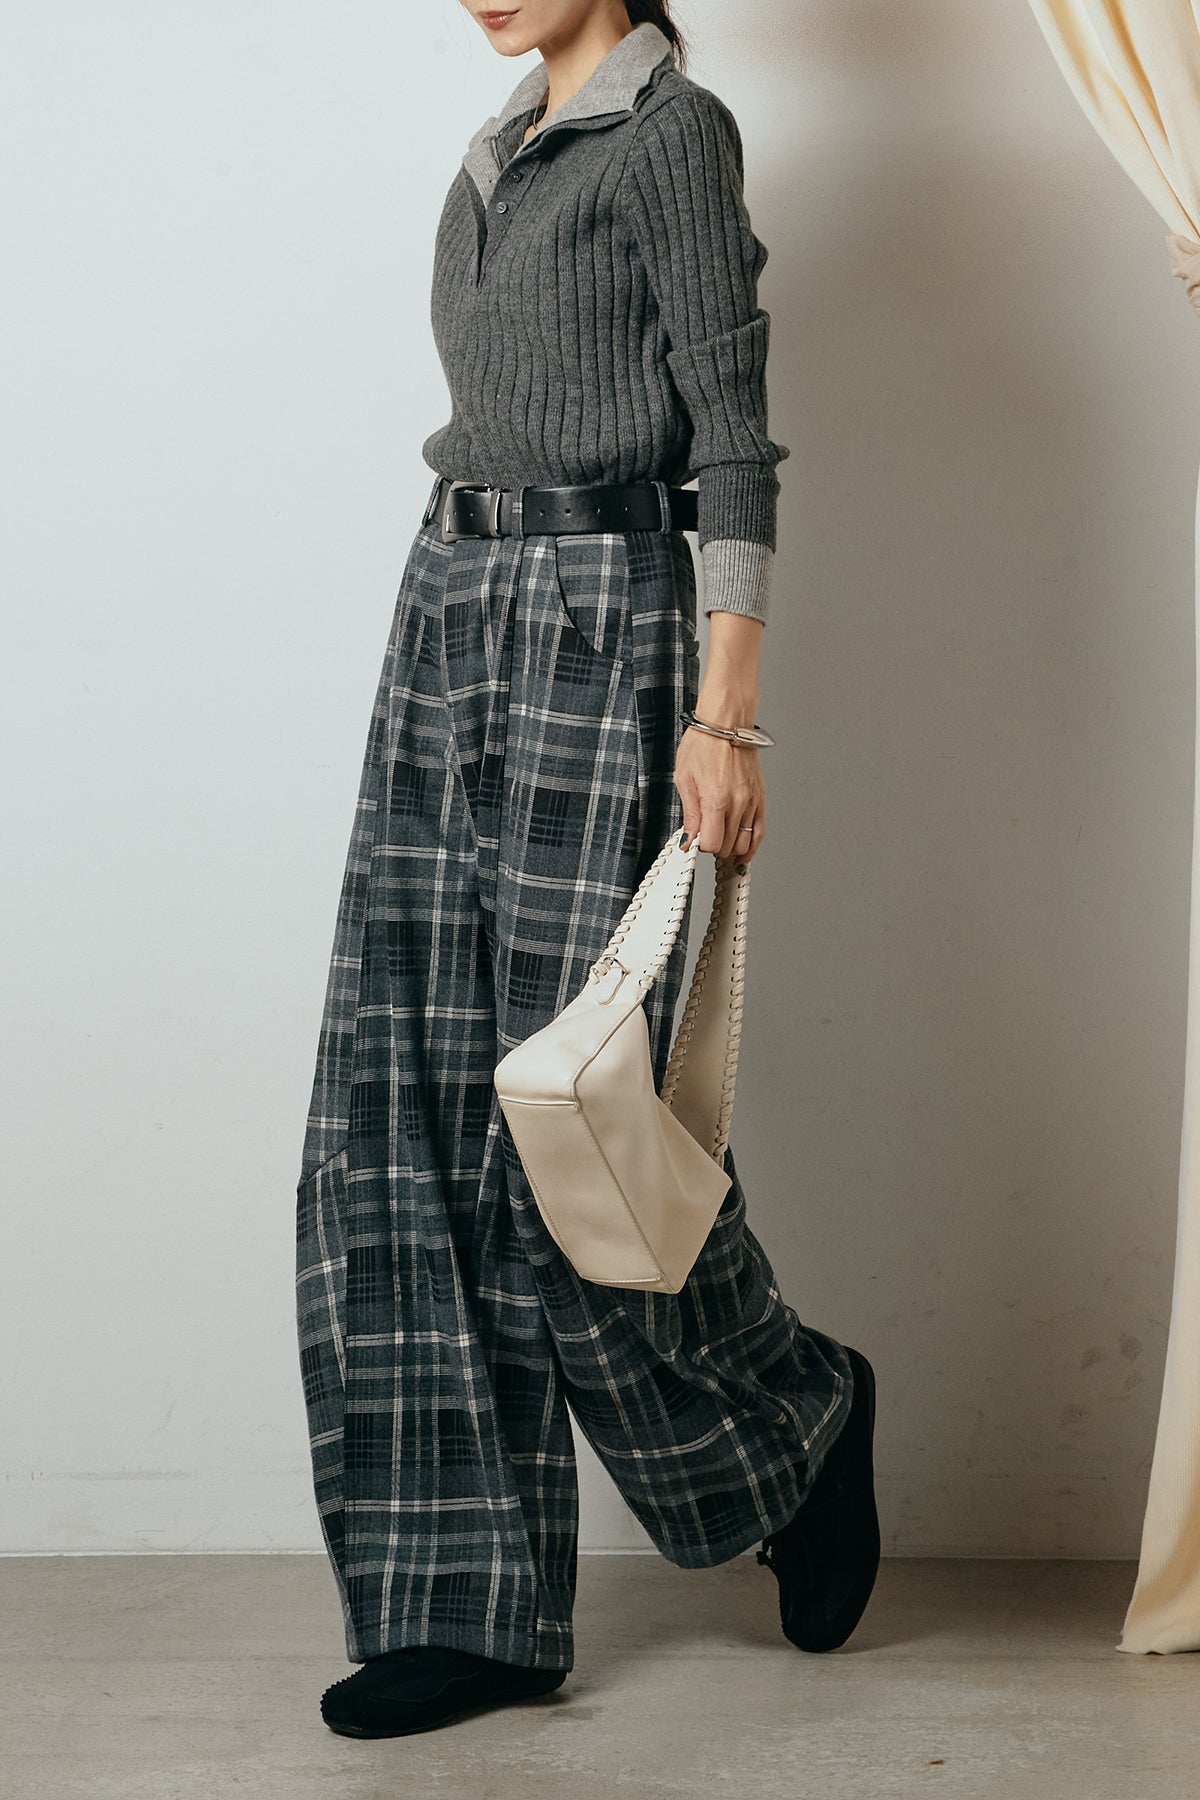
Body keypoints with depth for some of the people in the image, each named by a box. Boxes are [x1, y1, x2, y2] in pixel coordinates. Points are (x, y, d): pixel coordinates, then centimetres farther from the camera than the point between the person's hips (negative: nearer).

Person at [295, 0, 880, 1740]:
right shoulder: (505, 150, 19)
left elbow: (734, 438, -11)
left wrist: (724, 715, -17)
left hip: (595, 616, -8)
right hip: (448, 613, 8)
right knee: (401, 1114, 1)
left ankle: (803, 1410, 21)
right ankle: (469, 1605, 5)